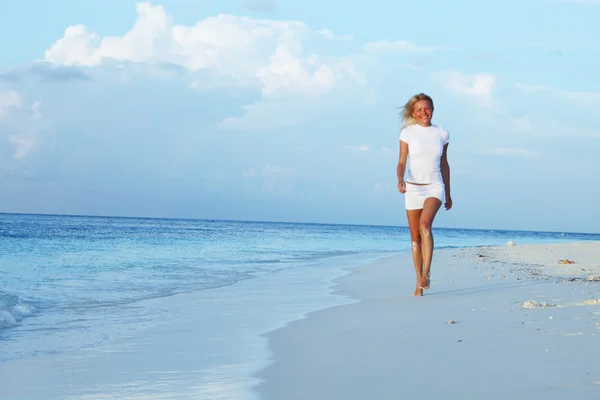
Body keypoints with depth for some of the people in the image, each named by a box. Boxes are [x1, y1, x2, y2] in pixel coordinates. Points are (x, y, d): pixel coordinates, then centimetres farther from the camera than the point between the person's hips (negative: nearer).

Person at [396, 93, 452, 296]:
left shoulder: (441, 134, 5)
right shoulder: (407, 133, -1)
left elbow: (444, 164, 14)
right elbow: (402, 162, -6)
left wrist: (448, 194, 18)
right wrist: (400, 179, -28)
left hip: (435, 187, 0)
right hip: (413, 188, 1)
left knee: (425, 224, -28)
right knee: (415, 237, 5)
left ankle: (426, 273, -28)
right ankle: (419, 282, 15)